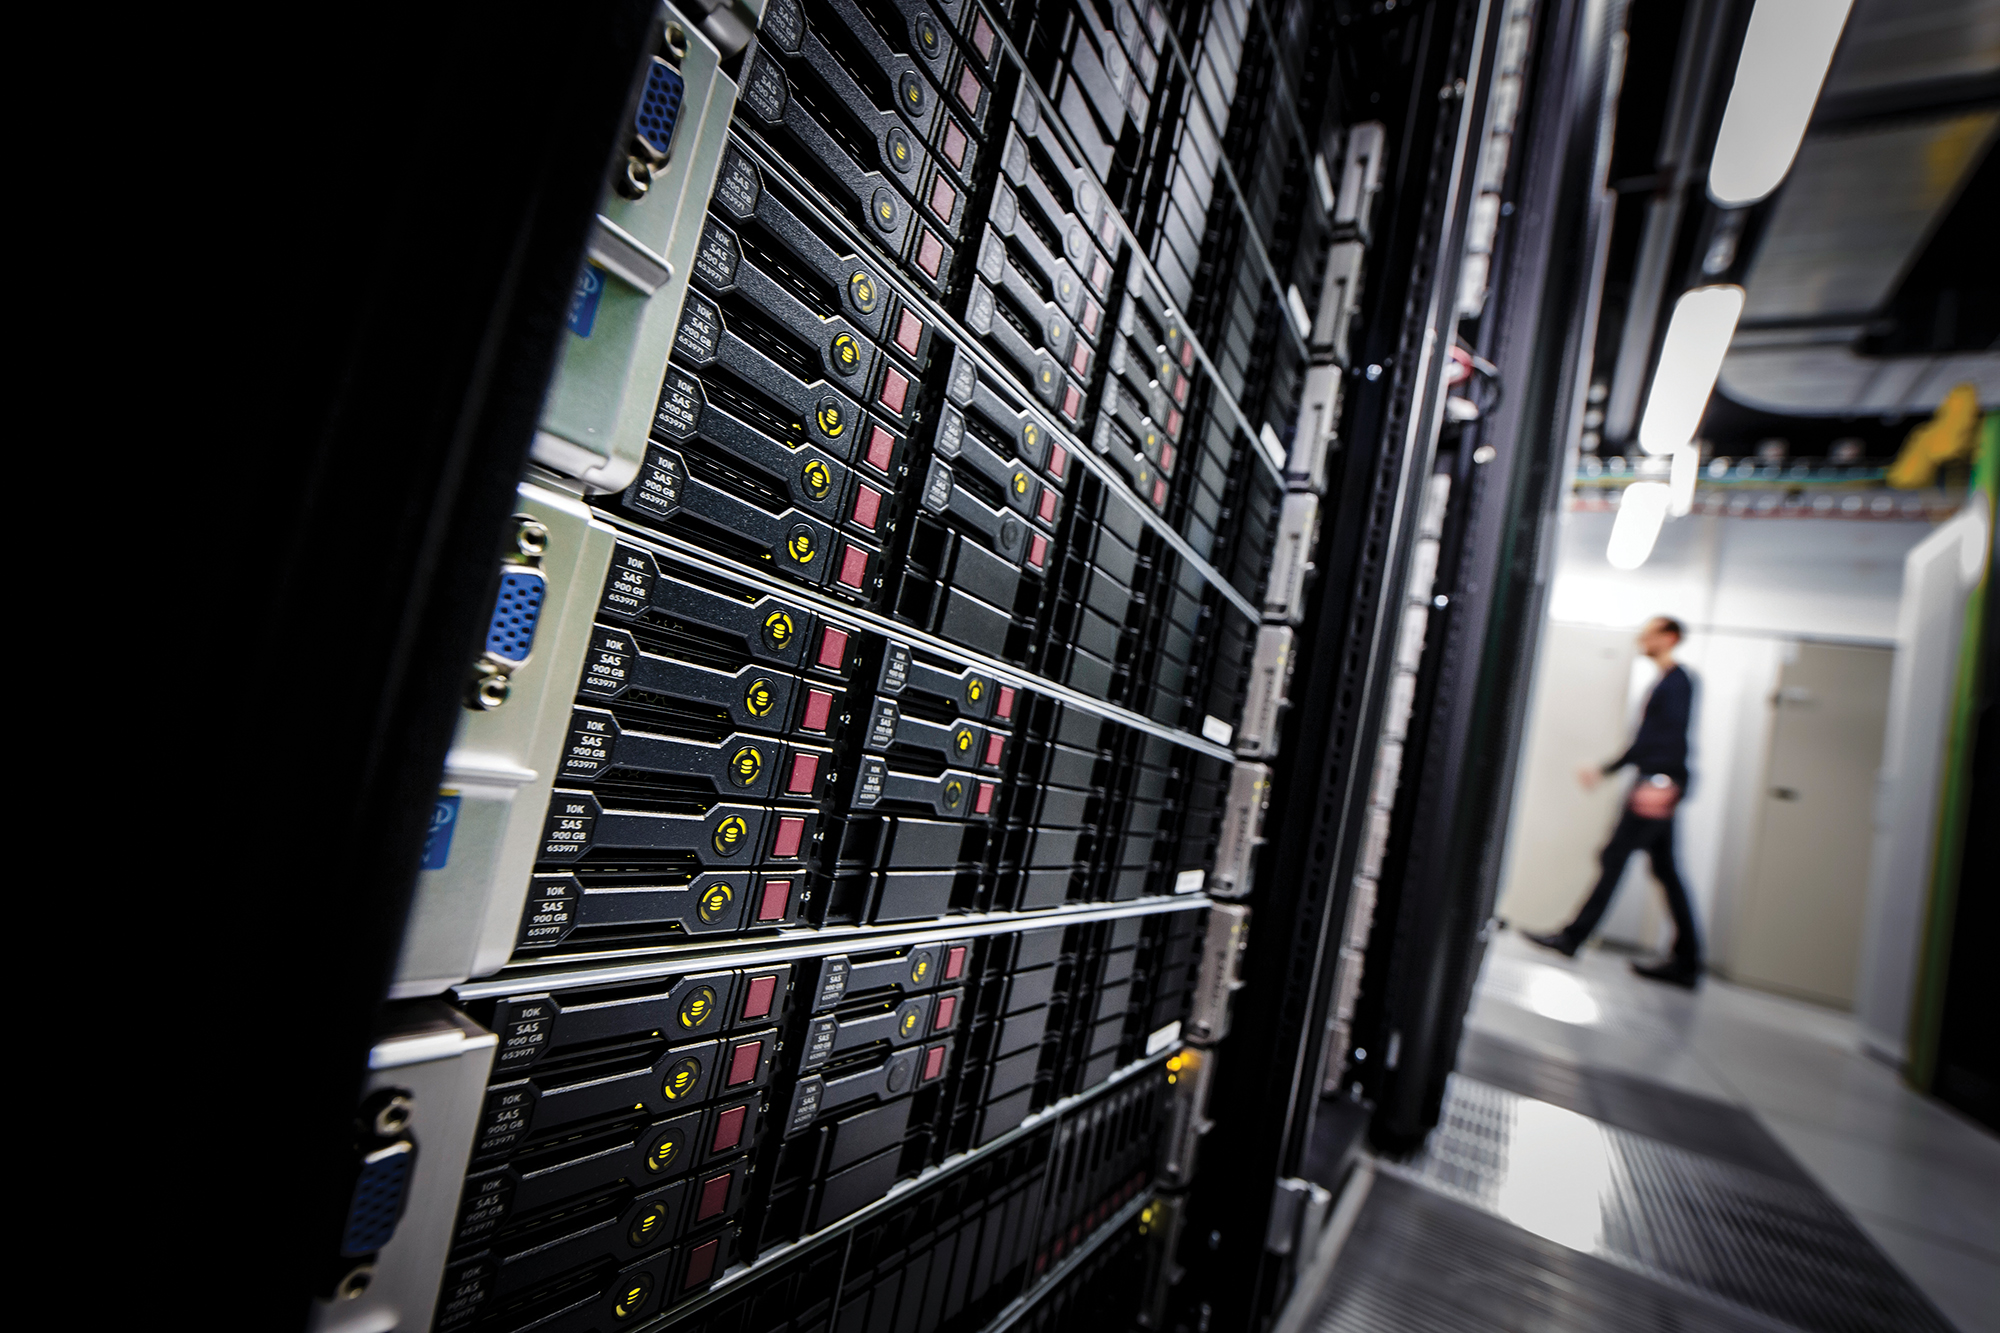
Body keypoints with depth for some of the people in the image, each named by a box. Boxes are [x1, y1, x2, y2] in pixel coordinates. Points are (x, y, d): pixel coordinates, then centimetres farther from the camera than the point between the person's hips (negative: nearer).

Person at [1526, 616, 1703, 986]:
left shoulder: (1678, 681, -8)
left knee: (1614, 858, -6)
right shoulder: (1666, 682, 22)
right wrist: (1605, 770, 23)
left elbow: (1675, 736, -20)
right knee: (1665, 871, 9)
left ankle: (1573, 937, 0)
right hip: (1657, 787, 10)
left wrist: (1663, 781, -30)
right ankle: (1686, 962, 13)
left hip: (1660, 784, -10)